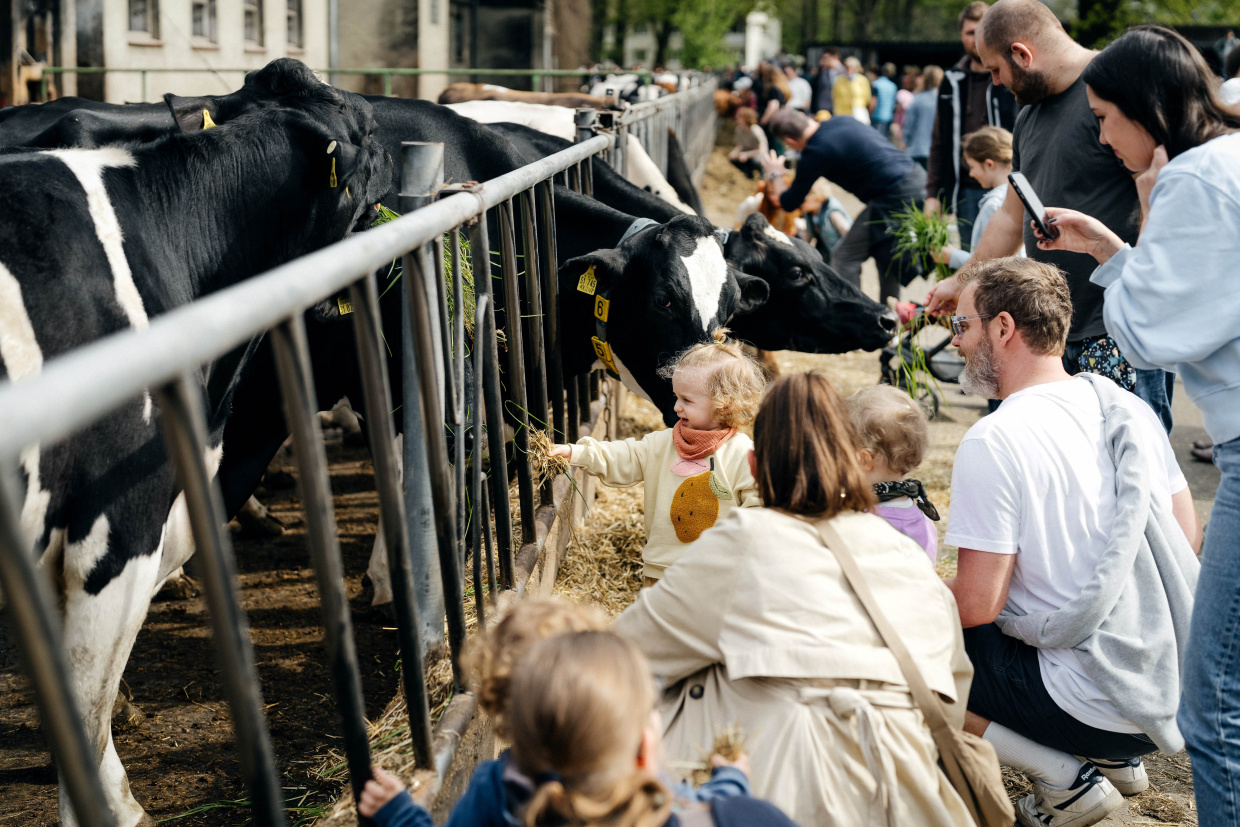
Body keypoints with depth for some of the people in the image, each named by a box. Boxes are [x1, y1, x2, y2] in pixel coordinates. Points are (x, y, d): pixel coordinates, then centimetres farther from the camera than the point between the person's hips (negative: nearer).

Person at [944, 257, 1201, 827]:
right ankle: (1115, 760, 17)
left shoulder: (991, 443, -19)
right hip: (1175, 688, 8)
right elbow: (1187, 538, 11)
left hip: (1094, 708, -8)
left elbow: (977, 605, -18)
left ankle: (1066, 778, -1)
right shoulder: (1128, 408, 3)